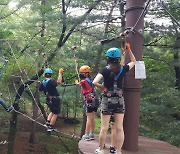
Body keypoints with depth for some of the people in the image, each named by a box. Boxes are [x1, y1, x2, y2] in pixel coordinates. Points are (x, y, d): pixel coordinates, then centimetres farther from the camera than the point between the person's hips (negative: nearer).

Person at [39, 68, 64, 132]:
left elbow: (40, 90, 15)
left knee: (52, 112, 28)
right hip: (55, 99, -7)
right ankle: (50, 127, 11)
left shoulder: (42, 83, 0)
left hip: (48, 99, 7)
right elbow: (59, 82, -36)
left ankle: (47, 122, 17)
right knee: (55, 114, 7)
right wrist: (60, 73, -27)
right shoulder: (51, 81, -22)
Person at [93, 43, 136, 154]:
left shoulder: (105, 70, -9)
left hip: (107, 100, -2)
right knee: (120, 128, 6)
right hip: (119, 100, 2)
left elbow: (95, 82, -23)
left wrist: (103, 87, -7)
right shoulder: (123, 69, -2)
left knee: (104, 128, 7)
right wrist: (129, 50, 15)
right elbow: (134, 62, 17)